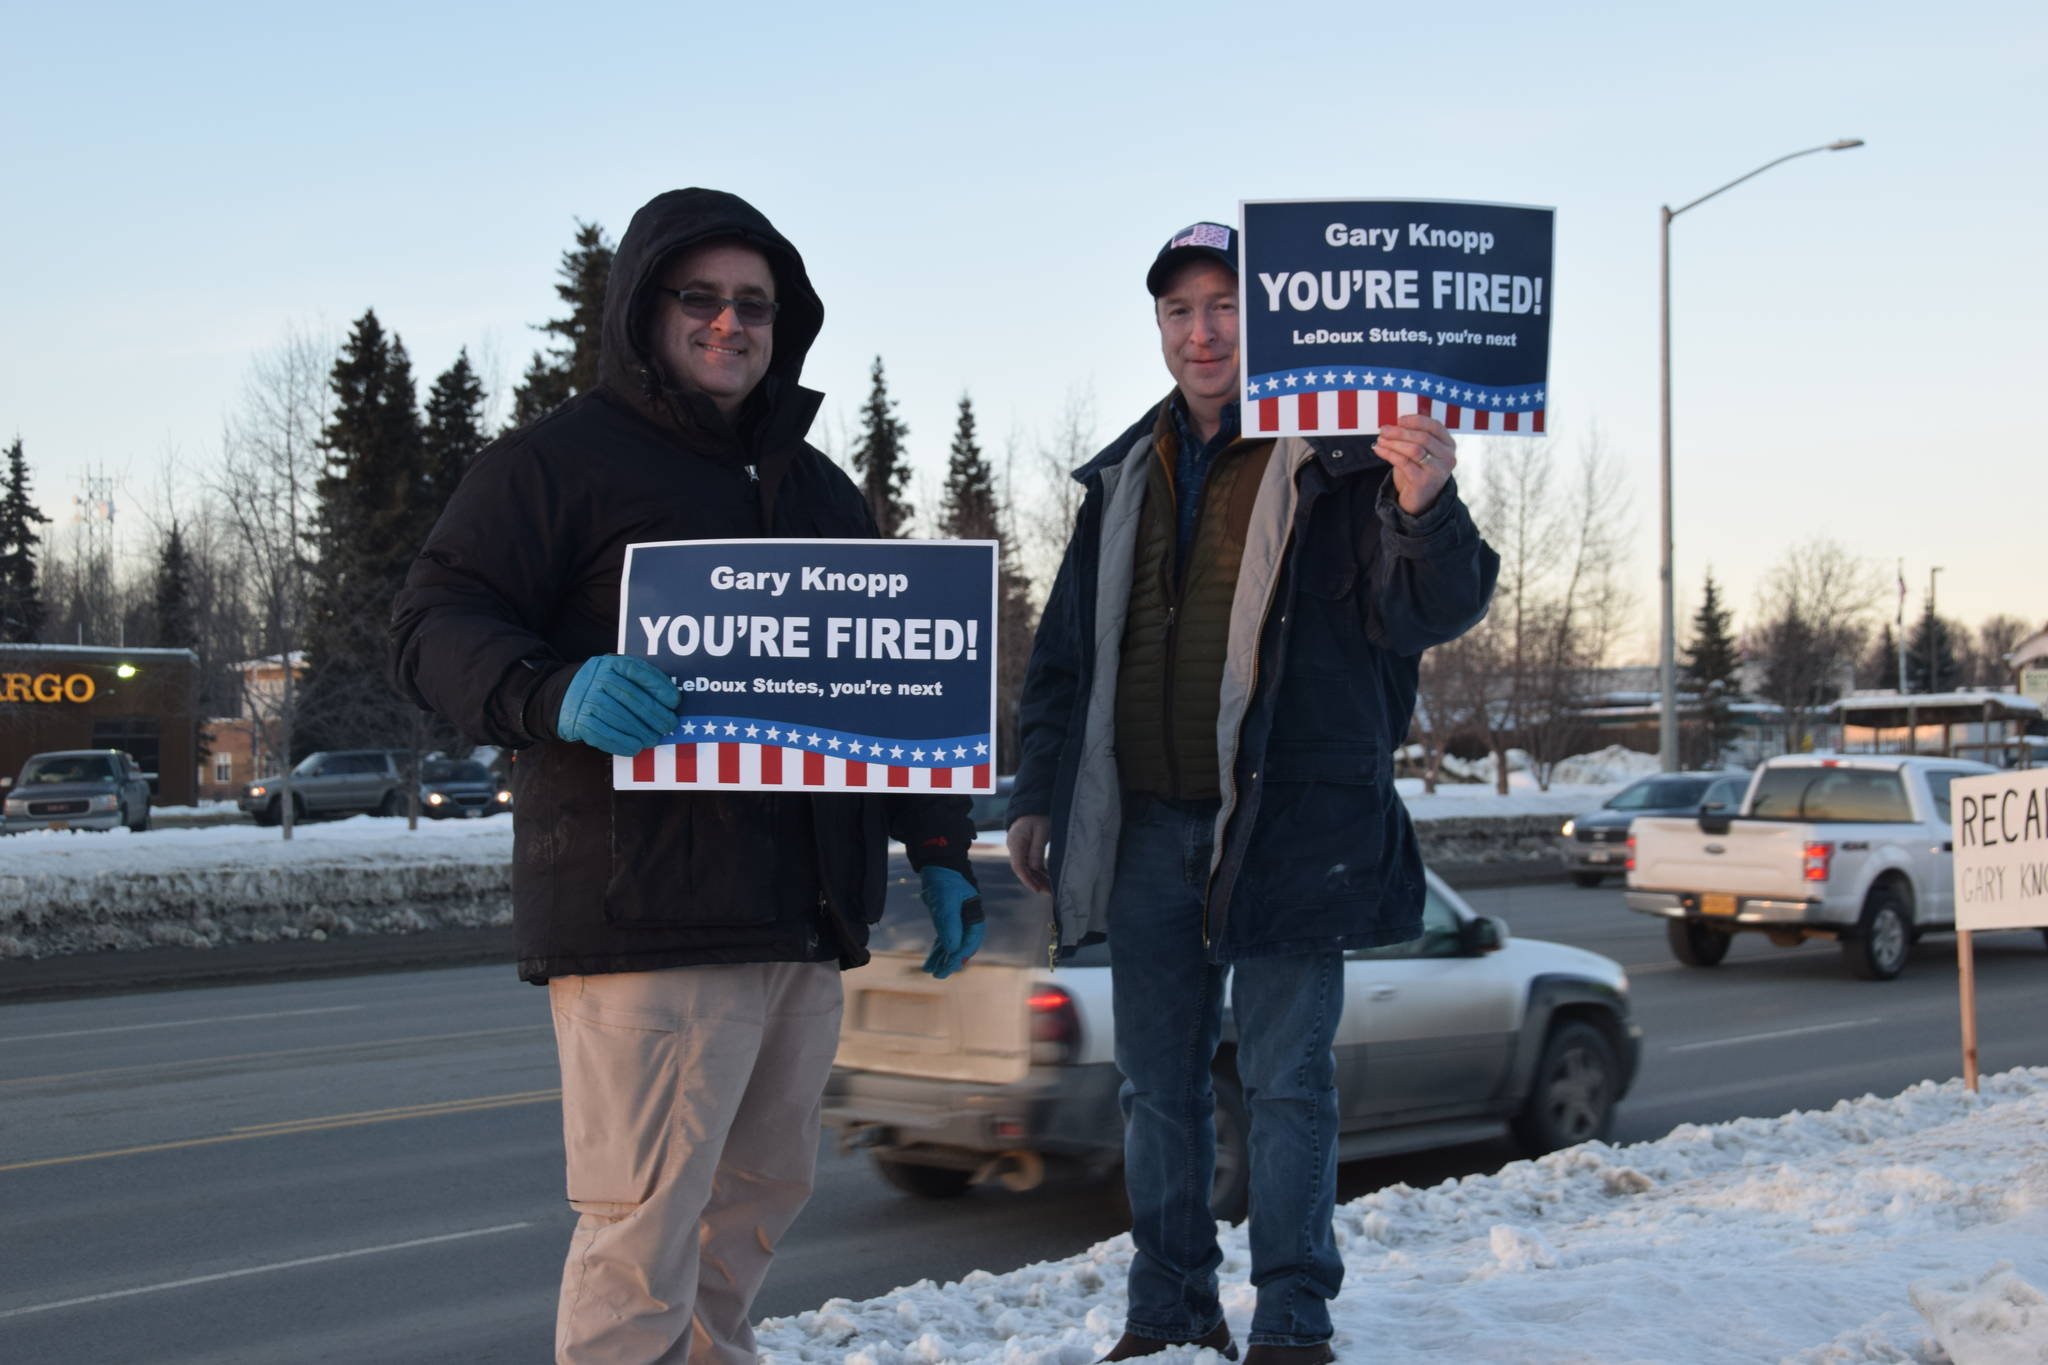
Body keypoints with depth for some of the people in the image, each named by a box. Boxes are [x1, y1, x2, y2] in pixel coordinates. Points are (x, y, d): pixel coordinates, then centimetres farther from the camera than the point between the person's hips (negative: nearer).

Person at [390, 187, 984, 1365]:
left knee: (766, 1188, 16)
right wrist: (554, 692, -27)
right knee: (646, 1220, -9)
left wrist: (940, 849, 15)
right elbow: (437, 624, -6)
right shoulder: (563, 459, 1)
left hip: (810, 916, 8)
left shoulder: (823, 490, 22)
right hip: (647, 917, -7)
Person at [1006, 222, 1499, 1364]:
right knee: (1159, 1083, 13)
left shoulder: (1340, 465, -4)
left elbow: (1433, 609, -15)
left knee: (1287, 1079, 2)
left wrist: (1425, 510, -35)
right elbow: (1067, 649, 19)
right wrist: (1039, 794, 16)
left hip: (1290, 823, -5)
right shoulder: (1126, 477, 13)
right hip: (1145, 825, 6)